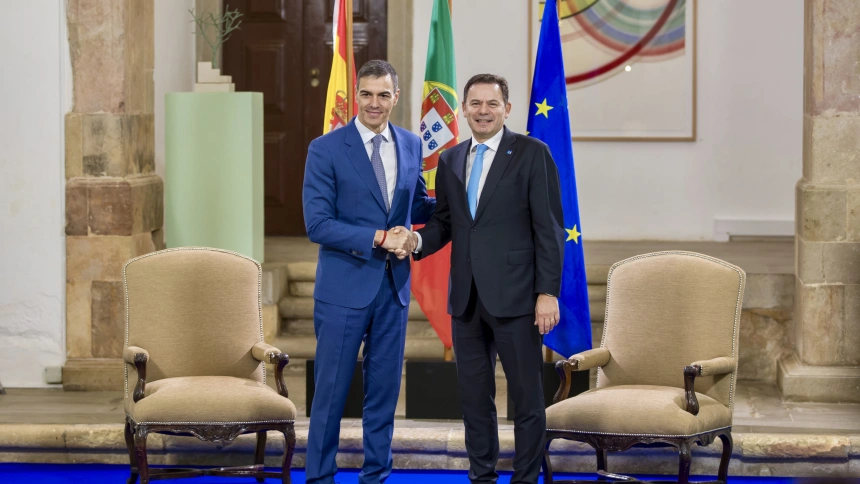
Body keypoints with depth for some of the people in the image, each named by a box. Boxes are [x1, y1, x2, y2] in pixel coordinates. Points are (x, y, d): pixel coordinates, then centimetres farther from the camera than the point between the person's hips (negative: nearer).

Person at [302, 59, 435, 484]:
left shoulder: (410, 145, 7)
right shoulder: (326, 149, -8)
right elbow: (317, 223, -13)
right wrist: (378, 238, -19)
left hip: (394, 287, 5)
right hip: (345, 286, -4)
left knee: (384, 388, 11)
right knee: (332, 389, 1)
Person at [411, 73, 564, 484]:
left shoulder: (532, 153, -4)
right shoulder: (450, 160, 12)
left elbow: (548, 228, -7)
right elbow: (444, 222, 15)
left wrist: (548, 292, -12)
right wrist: (418, 240, -8)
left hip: (514, 296, -5)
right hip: (466, 297, 5)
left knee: (526, 396, 0)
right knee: (474, 394, 10)